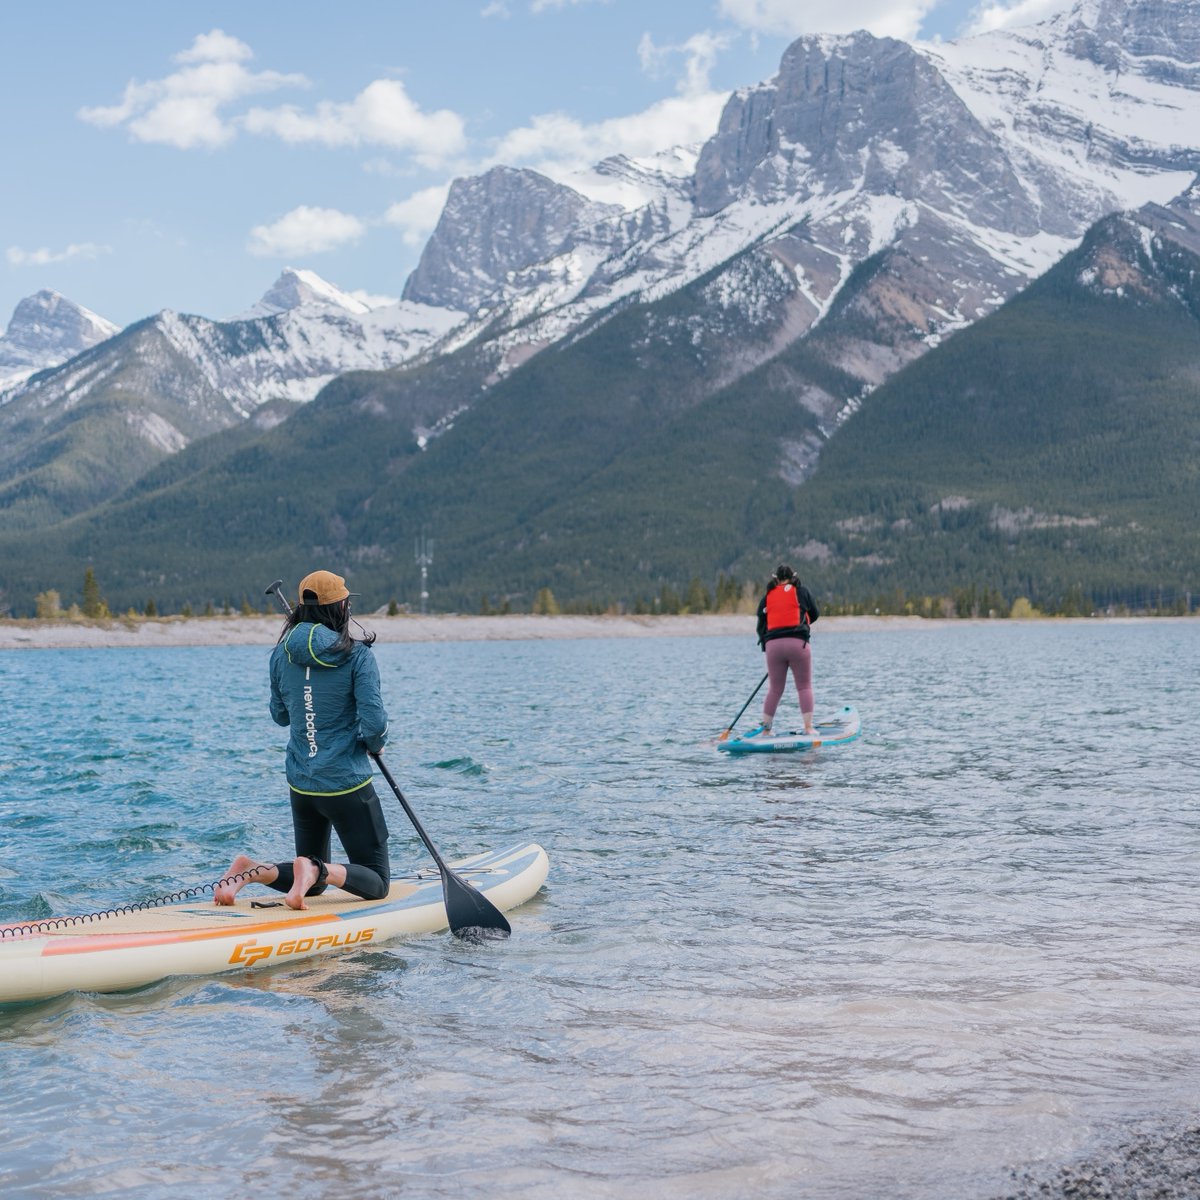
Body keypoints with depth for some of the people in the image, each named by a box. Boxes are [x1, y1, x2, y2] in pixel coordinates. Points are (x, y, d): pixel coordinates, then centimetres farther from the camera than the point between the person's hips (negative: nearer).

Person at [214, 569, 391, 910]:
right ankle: (318, 870, -22)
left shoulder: (281, 654, 1)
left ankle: (250, 870, -4)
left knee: (315, 883, 22)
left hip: (300, 784, 6)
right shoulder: (357, 655, -14)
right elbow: (373, 722, -18)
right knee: (377, 882, 6)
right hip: (347, 783, -6)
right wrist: (376, 745, 3)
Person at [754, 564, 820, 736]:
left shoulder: (766, 597, 14)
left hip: (773, 645, 3)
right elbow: (814, 614, 17)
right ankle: (808, 727, -3)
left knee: (774, 689, 12)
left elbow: (761, 627, 14)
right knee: (804, 686, 4)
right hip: (798, 643, -3)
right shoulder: (802, 591, 7)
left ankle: (765, 729, 12)